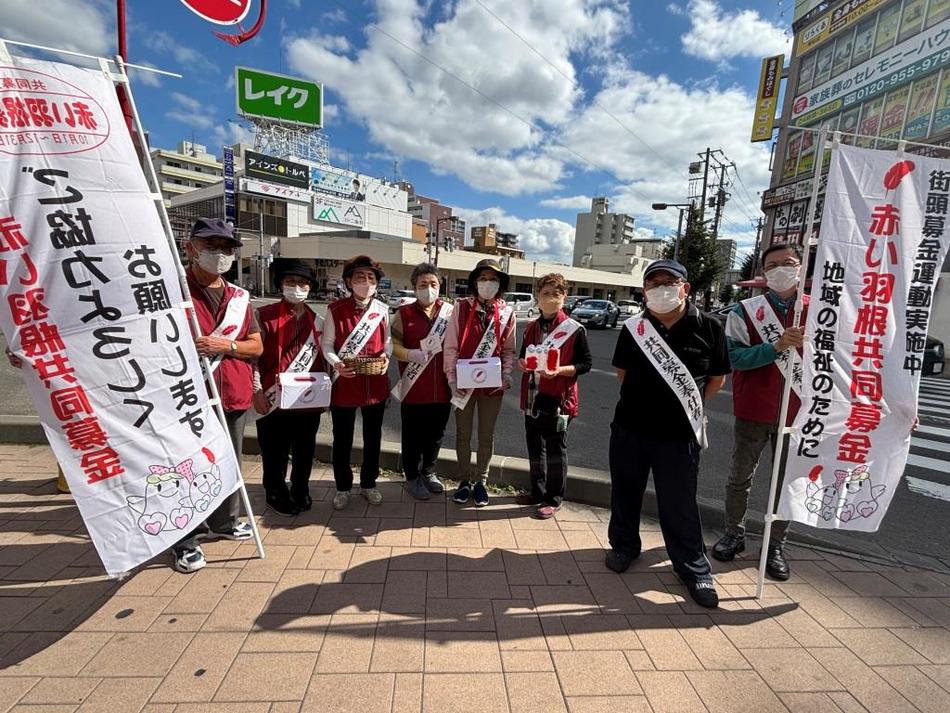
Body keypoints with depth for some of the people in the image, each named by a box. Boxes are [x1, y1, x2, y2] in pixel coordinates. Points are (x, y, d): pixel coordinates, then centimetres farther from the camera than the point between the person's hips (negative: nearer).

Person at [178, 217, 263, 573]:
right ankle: (187, 541, 16)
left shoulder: (239, 296, 11)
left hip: (233, 394, 6)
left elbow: (256, 345, 9)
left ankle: (224, 521, 36)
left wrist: (226, 346, -8)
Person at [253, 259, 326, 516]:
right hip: (274, 400, -3)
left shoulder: (317, 321, 8)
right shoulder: (264, 316, -4)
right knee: (275, 453, 10)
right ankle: (276, 495, 31)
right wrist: (257, 392, -11)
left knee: (305, 451, 15)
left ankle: (301, 492, 35)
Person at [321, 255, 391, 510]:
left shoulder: (382, 310, 3)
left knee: (373, 436, 14)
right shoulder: (335, 309, -5)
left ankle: (368, 483, 34)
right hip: (345, 383, -2)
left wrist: (386, 356, -9)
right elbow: (326, 344, -3)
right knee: (342, 439, 10)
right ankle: (343, 487, 30)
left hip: (376, 383, 3)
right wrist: (336, 364, -21)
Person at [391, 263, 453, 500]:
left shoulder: (450, 311, 4)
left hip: (442, 388, 3)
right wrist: (411, 354, -21)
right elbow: (393, 345, -3)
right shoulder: (404, 313, -2)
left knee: (436, 434, 17)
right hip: (414, 389, -2)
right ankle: (412, 478, 29)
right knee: (413, 437, 10)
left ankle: (429, 472, 38)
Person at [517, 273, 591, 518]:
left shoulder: (575, 330, -7)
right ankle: (537, 493, 32)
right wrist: (522, 363, -3)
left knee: (555, 450, 5)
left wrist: (560, 370, -22)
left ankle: (554, 499, 21)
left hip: (558, 399, -6)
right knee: (534, 447, 15)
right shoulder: (531, 328, 10)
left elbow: (585, 363, -6)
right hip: (532, 398, 6)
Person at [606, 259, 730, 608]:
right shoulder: (633, 328, -1)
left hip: (679, 434, -2)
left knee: (680, 504, 8)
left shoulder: (707, 327, -6)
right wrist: (645, 398, 3)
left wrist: (689, 406, 1)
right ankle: (624, 545, 39)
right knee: (625, 494, 16)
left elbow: (717, 378, 4)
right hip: (629, 428, 3)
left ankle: (694, 568, 30)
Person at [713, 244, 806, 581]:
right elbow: (736, 357, -16)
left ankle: (776, 545, 29)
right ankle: (734, 533, 31)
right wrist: (777, 346, -27)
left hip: (796, 412, 2)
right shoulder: (746, 310, -5)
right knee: (741, 477, 12)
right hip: (754, 411, -1)